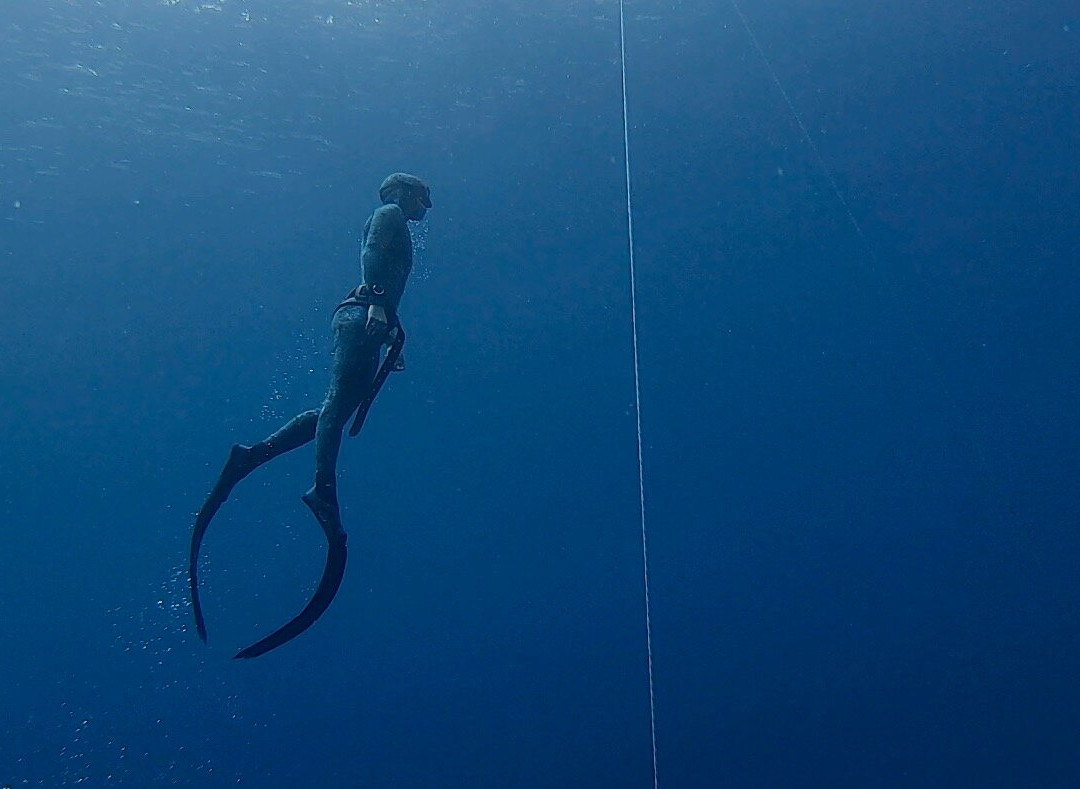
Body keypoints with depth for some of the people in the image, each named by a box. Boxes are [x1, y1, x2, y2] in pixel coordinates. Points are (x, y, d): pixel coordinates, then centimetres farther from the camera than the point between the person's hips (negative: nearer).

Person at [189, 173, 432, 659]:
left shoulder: (397, 233, 35)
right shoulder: (388, 214, 8)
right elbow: (372, 254, -12)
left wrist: (392, 343, 30)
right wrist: (376, 302, -26)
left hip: (365, 322, 9)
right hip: (360, 317, -9)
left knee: (338, 411, 0)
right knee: (338, 405, -19)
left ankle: (253, 454, -4)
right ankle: (323, 490, -28)